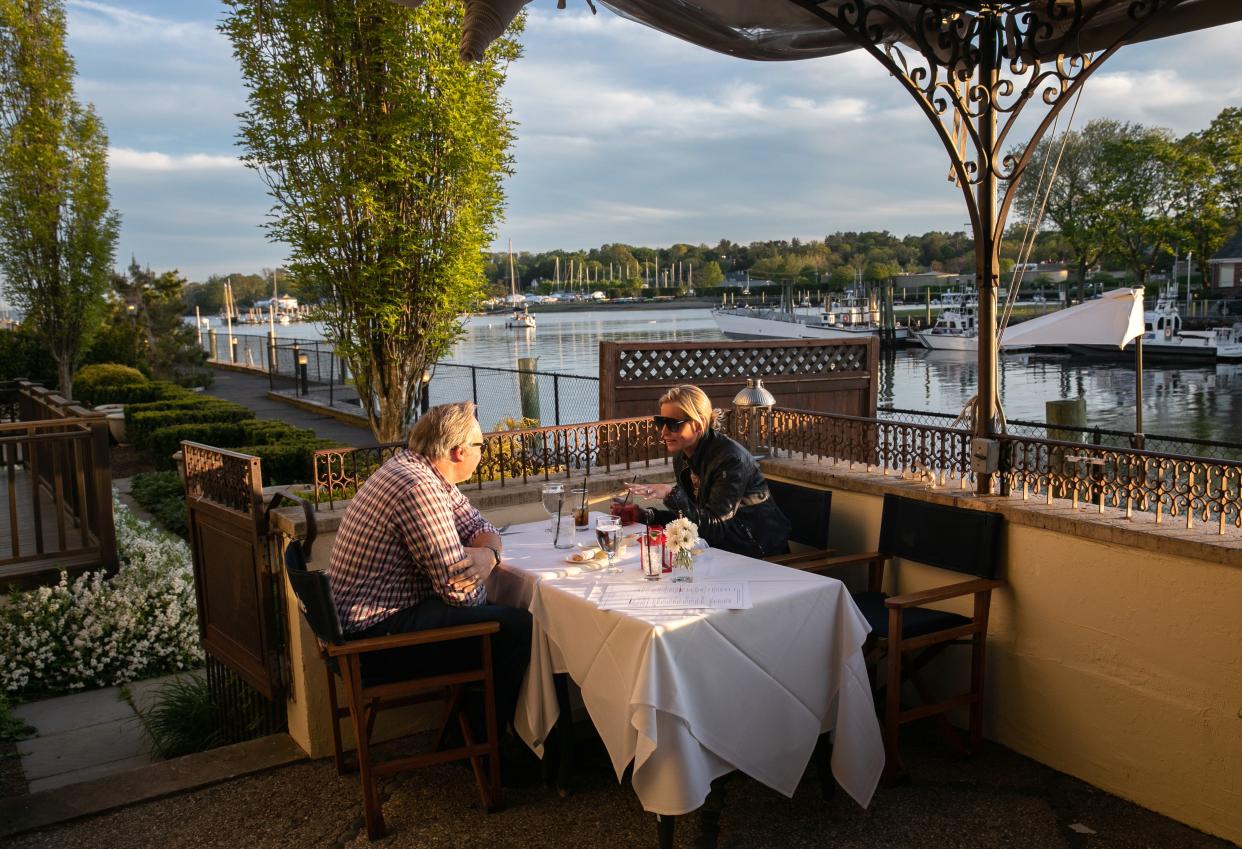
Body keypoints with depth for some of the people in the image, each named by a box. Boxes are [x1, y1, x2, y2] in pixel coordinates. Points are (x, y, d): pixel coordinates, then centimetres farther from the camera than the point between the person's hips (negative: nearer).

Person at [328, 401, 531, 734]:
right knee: (518, 626, -9)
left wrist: (487, 555, -12)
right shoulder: (418, 488, -25)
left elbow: (480, 527, 11)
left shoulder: (427, 473, 6)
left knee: (502, 611, 15)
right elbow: (461, 591, -25)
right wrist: (475, 564, -2)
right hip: (377, 633, -10)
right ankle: (481, 740, 11)